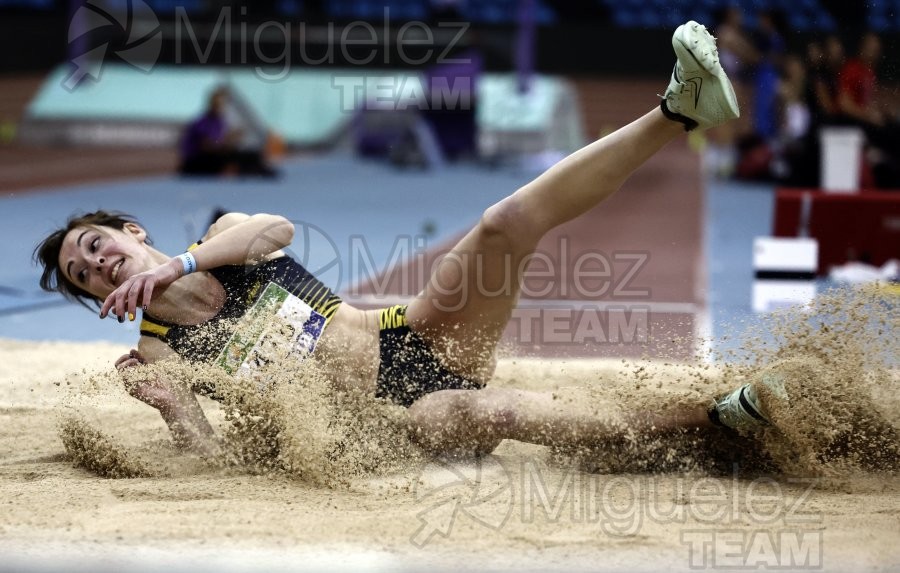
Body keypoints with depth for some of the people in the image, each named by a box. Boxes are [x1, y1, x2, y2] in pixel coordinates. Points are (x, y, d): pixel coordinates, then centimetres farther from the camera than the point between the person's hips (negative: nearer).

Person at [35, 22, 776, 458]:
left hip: (418, 335, 4)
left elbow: (277, 228, -9)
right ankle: (708, 420, -37)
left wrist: (179, 264, -17)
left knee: (507, 223, -23)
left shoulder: (222, 237, 15)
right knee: (479, 416, -39)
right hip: (398, 414, -4)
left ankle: (679, 110, -31)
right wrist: (168, 407, -22)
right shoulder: (157, 353, 7)